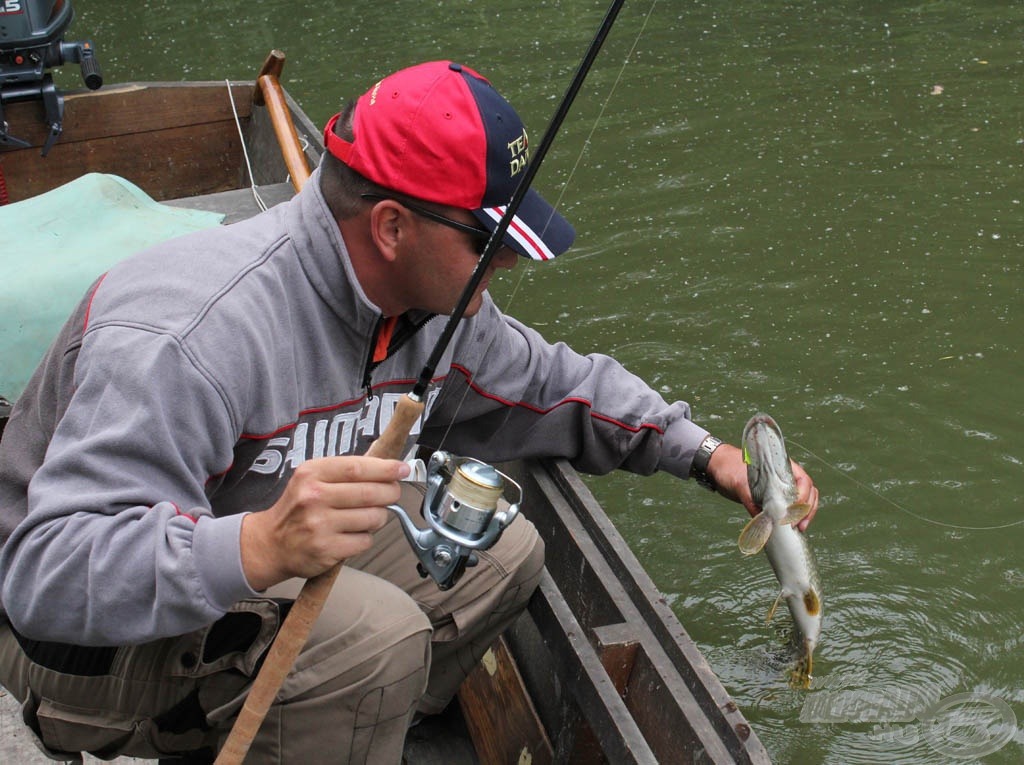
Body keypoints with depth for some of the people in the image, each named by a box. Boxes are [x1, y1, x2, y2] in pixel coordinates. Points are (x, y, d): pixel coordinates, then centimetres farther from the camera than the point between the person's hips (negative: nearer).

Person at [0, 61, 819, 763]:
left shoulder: (432, 304, -7)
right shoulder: (190, 337, -34)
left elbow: (552, 381, 11)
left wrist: (704, 452, 3)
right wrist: (259, 546, -55)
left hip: (271, 564, 8)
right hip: (95, 636, -8)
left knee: (504, 554, 1)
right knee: (376, 636, -32)